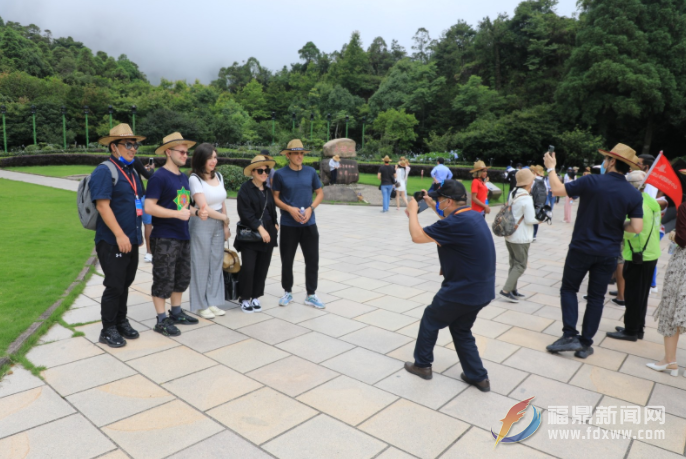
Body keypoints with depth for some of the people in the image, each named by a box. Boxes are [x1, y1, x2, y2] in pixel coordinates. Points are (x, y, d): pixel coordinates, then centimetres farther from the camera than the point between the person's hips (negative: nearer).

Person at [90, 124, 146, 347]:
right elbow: (103, 206, -20)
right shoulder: (104, 171, -11)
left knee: (125, 284, 16)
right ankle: (108, 330, 14)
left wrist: (138, 234, 19)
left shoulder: (132, 171, 15)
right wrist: (120, 235, -24)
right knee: (114, 286, 0)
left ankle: (121, 322, 29)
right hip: (112, 242, -8)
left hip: (131, 241, 8)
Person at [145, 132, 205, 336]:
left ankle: (176, 313, 31)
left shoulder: (184, 177, 13)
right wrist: (177, 214, -23)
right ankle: (161, 320, 12)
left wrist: (196, 212, 2)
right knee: (163, 280, 0)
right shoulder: (159, 177, -12)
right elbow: (149, 207, -19)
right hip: (164, 239, -8)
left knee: (182, 278, 16)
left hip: (183, 237, 8)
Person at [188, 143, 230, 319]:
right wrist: (225, 218, -5)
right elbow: (204, 208, -15)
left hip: (218, 225, 6)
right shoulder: (194, 179, -11)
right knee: (201, 265, 3)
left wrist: (225, 226, 7)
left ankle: (213, 302, 21)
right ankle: (200, 305, 15)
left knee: (216, 263, 10)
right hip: (201, 226, -6)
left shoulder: (218, 176, 8)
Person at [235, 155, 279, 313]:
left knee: (262, 268, 7)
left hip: (267, 234, 5)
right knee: (248, 268, -6)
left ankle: (256, 297, 20)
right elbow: (245, 212, -14)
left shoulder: (268, 189, 12)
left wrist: (274, 224, 6)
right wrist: (260, 228, -18)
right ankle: (245, 299, 11)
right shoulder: (245, 189, -6)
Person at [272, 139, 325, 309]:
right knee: (287, 260, 9)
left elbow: (320, 193, 8)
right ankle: (288, 292, 27)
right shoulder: (280, 174, -3)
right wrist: (290, 209, -15)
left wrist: (311, 208, -9)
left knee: (312, 260, 4)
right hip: (288, 225, -1)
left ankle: (311, 295, 18)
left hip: (309, 224, 2)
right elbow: (275, 197, 1)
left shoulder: (311, 172, 2)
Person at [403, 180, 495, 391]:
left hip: (462, 291, -9)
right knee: (461, 330, 24)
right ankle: (478, 376, 24)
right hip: (481, 290, 9)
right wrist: (434, 207, 23)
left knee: (430, 320, 14)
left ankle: (422, 365, 29)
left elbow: (417, 236, -20)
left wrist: (413, 211, -4)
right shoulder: (473, 216, 5)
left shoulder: (458, 222, -24)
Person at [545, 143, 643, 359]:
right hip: (608, 254, 3)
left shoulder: (591, 181, -15)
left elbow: (557, 190, -10)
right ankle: (585, 344, 17)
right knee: (596, 297, 12)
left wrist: (551, 167, 5)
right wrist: (617, 225, 12)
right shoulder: (634, 194, -5)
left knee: (569, 288, 14)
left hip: (582, 248, -3)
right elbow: (636, 228, -9)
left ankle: (570, 335, 4)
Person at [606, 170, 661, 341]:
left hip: (638, 257, -9)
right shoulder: (651, 202, 8)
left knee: (633, 295, 1)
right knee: (641, 294, 17)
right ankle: (638, 328, 28)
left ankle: (631, 331, 11)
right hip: (651, 254, 9)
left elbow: (630, 231, -29)